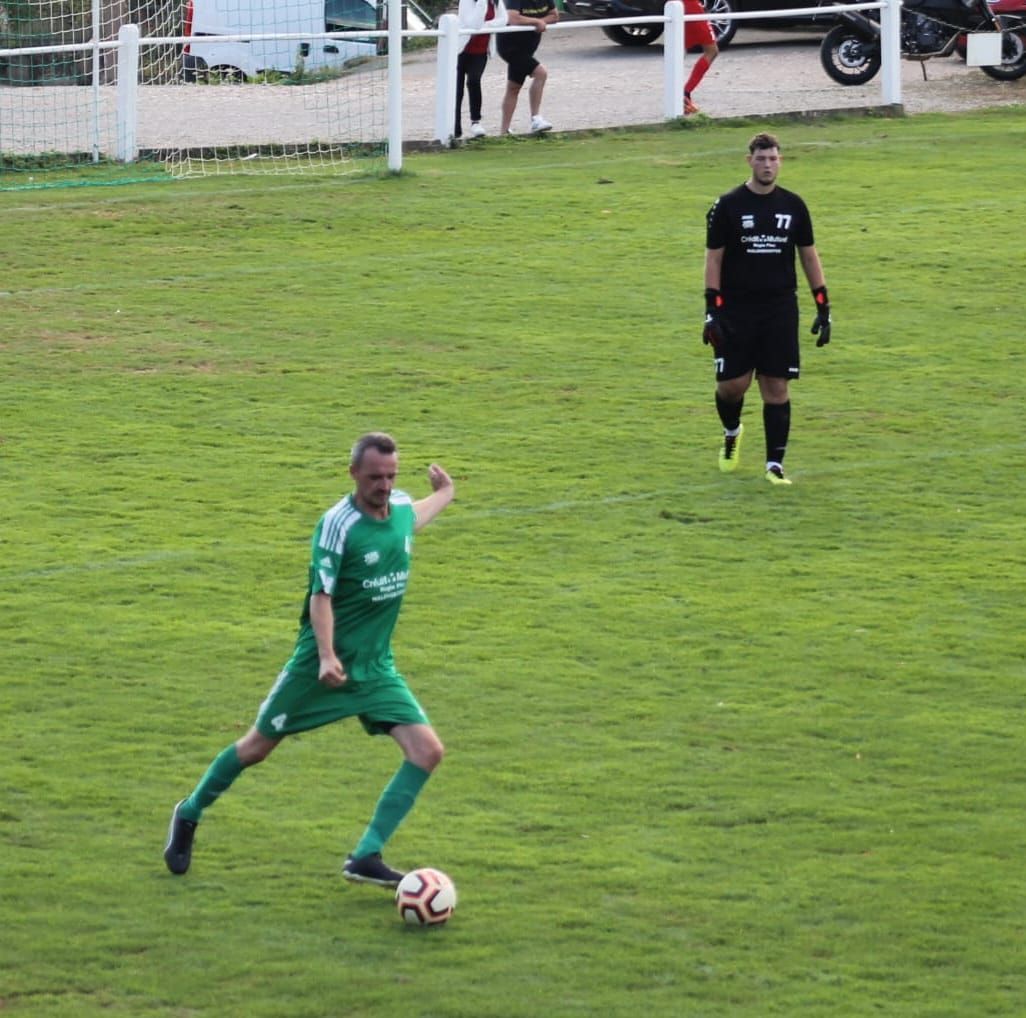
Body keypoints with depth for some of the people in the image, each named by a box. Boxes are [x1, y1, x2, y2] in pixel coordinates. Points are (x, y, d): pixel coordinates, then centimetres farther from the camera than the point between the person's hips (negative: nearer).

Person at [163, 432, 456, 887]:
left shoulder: (401, 506, 0)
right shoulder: (338, 524, -20)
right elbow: (321, 597, -22)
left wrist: (443, 496, 37)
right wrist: (327, 657, -34)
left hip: (376, 667, 6)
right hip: (323, 664, -6)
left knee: (427, 751, -11)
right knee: (257, 747, 8)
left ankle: (365, 858, -9)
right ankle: (189, 815, 34)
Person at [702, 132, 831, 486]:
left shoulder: (793, 205, 5)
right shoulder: (728, 205, -3)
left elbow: (809, 256, 11)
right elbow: (714, 258, -2)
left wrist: (823, 307, 6)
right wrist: (712, 311, -9)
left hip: (780, 309, 2)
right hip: (736, 309, -2)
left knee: (776, 387, -2)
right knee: (732, 384, -2)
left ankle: (775, 463, 4)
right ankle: (732, 433, 31)